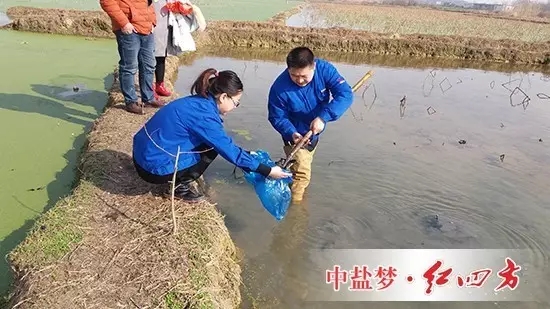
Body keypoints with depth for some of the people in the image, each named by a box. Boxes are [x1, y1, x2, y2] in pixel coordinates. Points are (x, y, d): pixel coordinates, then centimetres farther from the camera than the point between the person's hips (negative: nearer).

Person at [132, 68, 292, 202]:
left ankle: (179, 180, 15)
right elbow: (228, 150, -16)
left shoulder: (197, 103, 4)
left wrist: (247, 154, 16)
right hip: (154, 167, -8)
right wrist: (267, 171, -9)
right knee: (213, 146, -5)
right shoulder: (204, 115, -22)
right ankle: (181, 187, 5)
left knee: (214, 141, 9)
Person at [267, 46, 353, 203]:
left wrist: (323, 117, -40)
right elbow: (277, 117, -20)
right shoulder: (279, 88, -31)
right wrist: (291, 134, -39)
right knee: (301, 173, -7)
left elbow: (345, 94, -29)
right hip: (296, 133, -4)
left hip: (315, 130, 4)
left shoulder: (324, 68, -26)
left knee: (304, 163, 27)